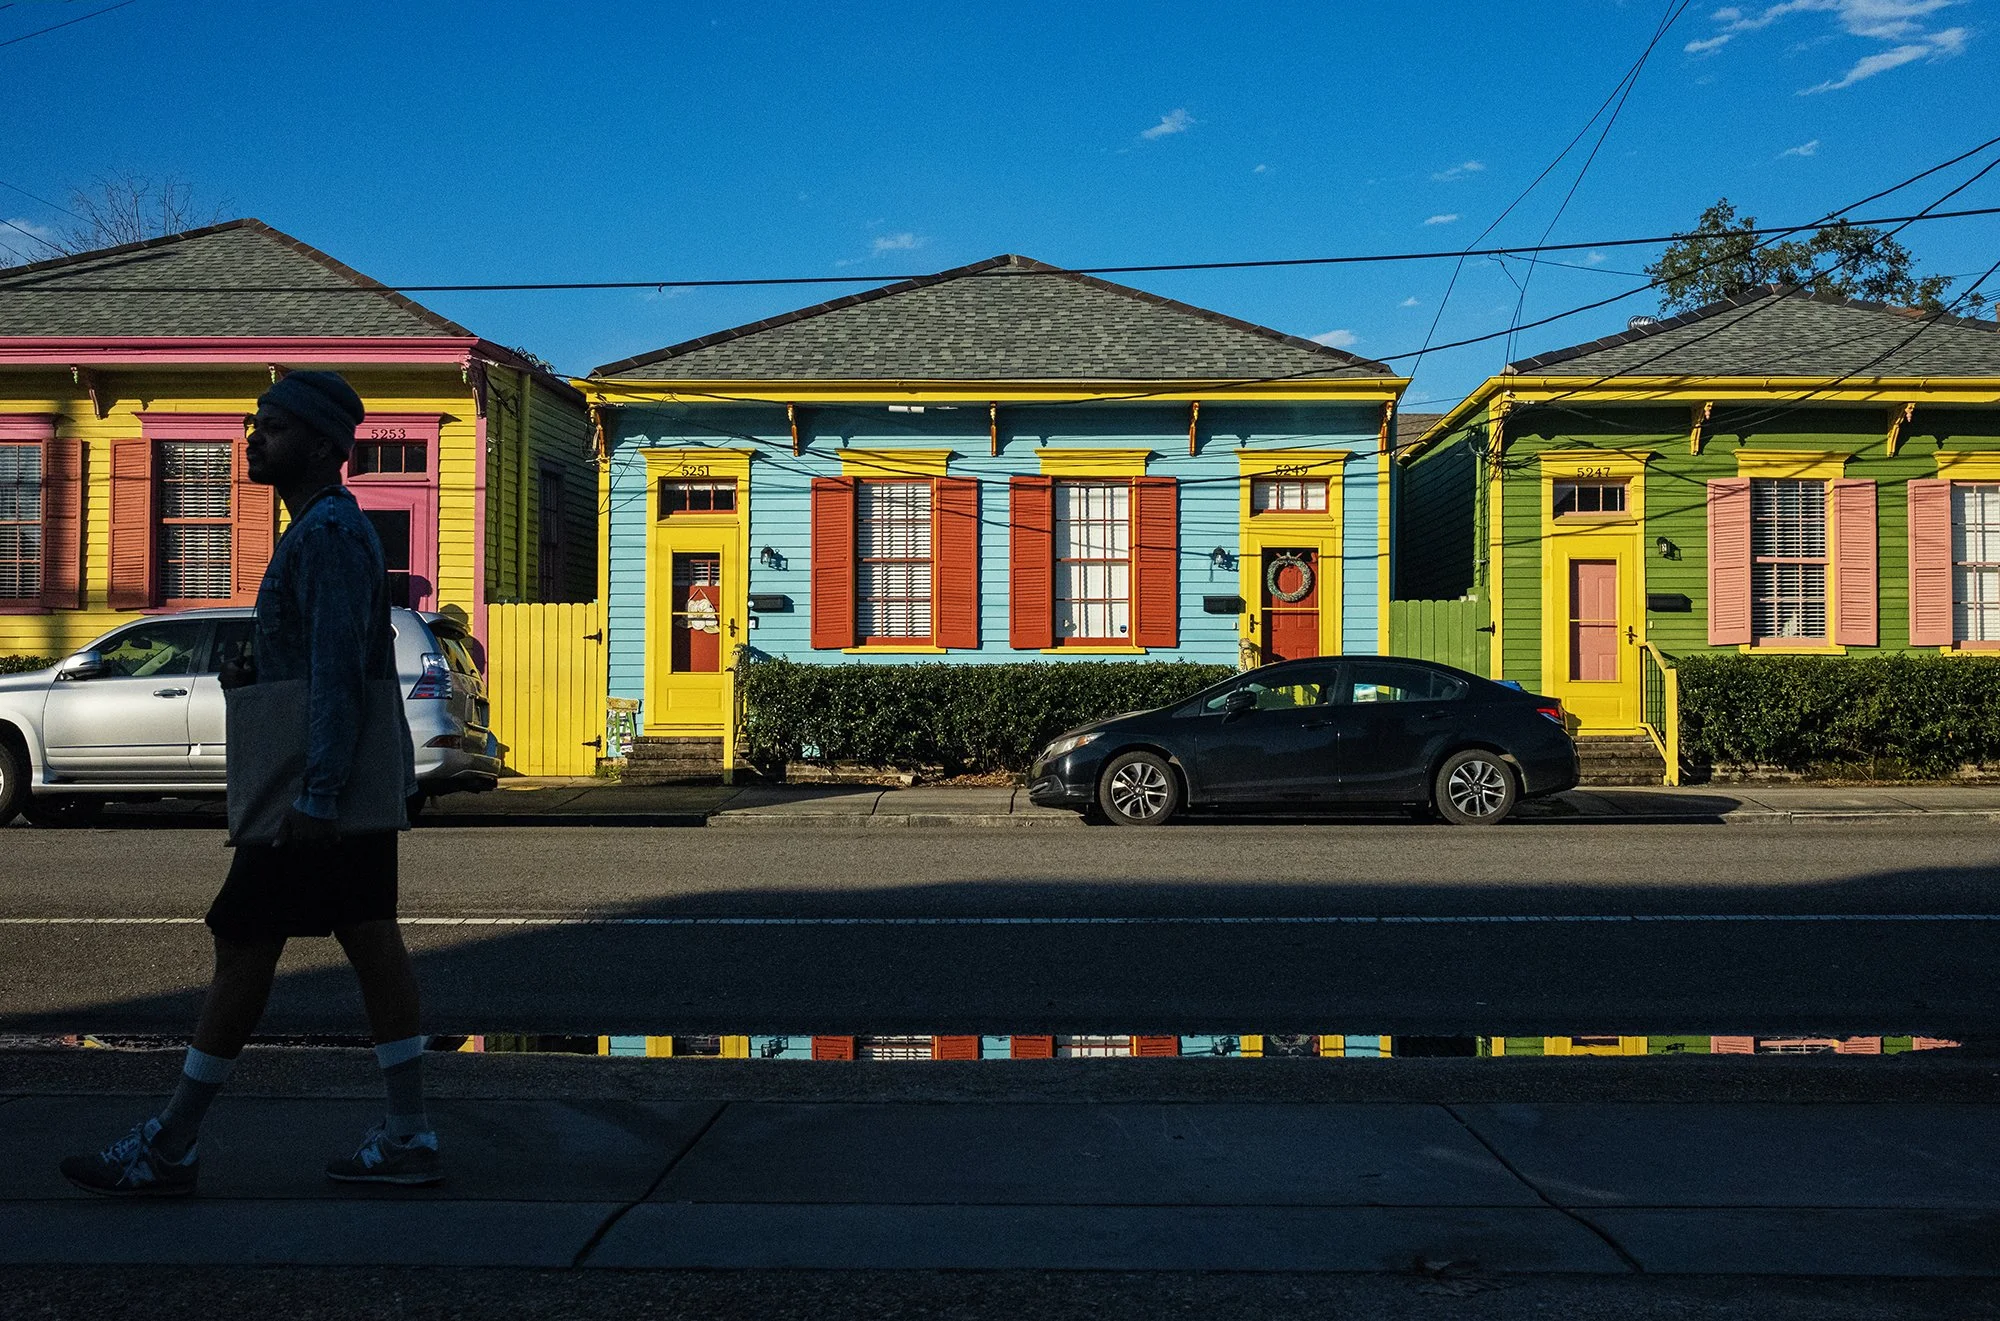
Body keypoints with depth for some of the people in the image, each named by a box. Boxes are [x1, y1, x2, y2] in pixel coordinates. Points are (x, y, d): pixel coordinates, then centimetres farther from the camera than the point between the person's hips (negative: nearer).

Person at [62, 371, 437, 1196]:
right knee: (371, 940, 9)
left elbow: (337, 669, -22)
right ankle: (408, 1137, 13)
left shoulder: (328, 533, -15)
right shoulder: (328, 526, 18)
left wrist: (317, 795, -25)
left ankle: (171, 1148, 12)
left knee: (243, 948, -1)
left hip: (319, 791, -10)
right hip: (362, 781, 10)